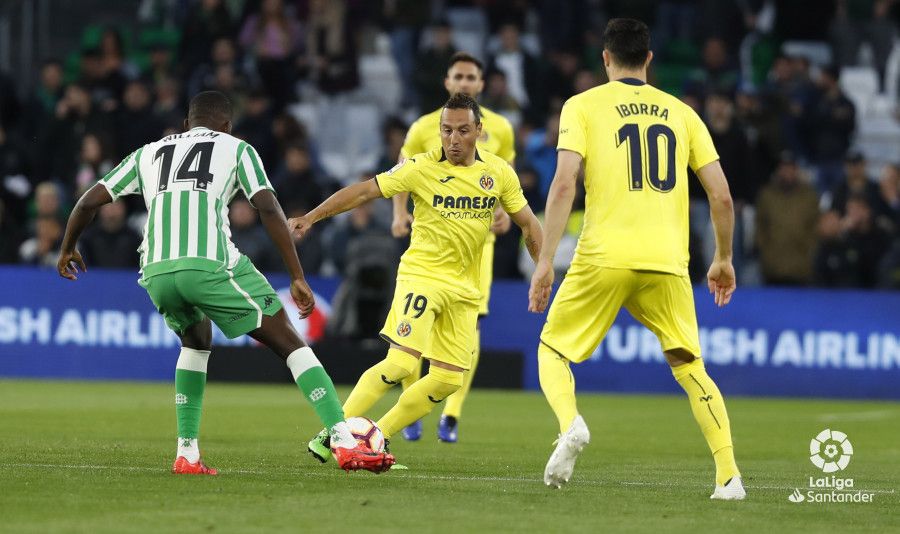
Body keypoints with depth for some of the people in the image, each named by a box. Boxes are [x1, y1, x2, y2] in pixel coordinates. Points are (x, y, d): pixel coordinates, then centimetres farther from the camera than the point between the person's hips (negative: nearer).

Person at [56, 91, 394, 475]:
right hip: (210, 264, -4)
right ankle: (345, 444, -9)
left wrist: (67, 249, 41)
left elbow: (90, 201, 24)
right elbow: (268, 208, 5)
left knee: (196, 340, 33)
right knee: (289, 343, 5)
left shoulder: (148, 154, 28)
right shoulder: (236, 149, 19)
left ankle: (187, 454, 21)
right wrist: (297, 277, 4)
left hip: (157, 271, 4)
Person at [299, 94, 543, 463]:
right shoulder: (421, 168, -11)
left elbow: (528, 224, 11)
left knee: (448, 380, 0)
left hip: (463, 288, 5)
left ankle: (376, 439, 13)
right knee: (401, 363, -21)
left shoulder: (499, 173, 0)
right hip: (421, 276, -5)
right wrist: (312, 217, -19)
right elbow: (364, 191, -11)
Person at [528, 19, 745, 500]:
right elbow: (721, 195, 11)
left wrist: (545, 261, -6)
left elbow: (564, 184, -7)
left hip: (603, 259, -2)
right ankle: (728, 475, -1)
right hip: (667, 262, 2)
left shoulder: (583, 106, 6)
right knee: (689, 366, 13)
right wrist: (723, 259, 24)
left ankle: (570, 424, -18)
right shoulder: (682, 113, 14)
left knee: (553, 349, 13)